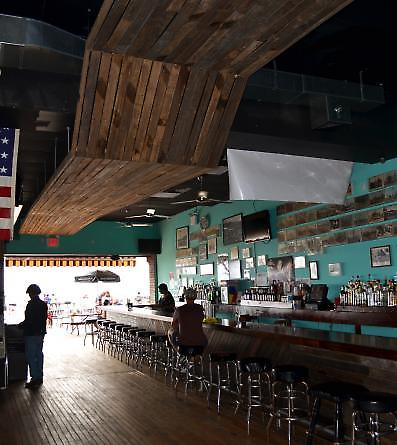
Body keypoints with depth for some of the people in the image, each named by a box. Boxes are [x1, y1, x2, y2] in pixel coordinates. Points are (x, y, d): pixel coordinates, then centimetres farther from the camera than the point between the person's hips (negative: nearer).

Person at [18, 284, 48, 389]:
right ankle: (39, 377, 21)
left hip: (31, 334, -8)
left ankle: (35, 378, 1)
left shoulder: (31, 304, -17)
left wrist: (21, 325, -2)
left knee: (31, 357, -1)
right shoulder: (43, 304, 6)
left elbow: (28, 320, -18)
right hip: (40, 333, 8)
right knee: (39, 355, 15)